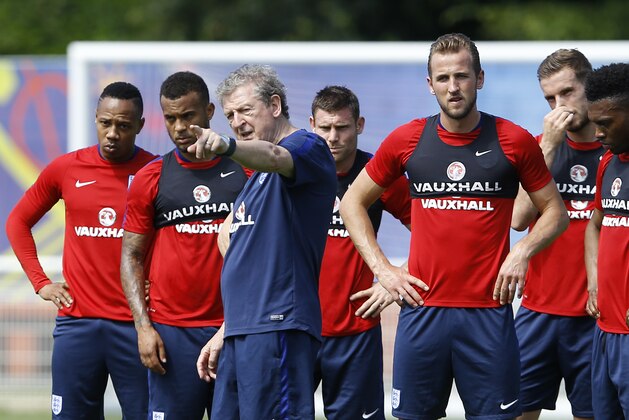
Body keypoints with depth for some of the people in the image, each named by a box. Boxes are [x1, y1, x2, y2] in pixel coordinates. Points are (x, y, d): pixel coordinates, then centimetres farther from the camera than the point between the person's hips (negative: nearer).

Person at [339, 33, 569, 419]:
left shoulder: (514, 141, 1)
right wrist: (382, 268, 4)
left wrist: (522, 252, -7)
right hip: (423, 309, 1)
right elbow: (353, 203, 14)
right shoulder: (407, 140, 4)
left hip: (489, 311, -1)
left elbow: (555, 211, 10)